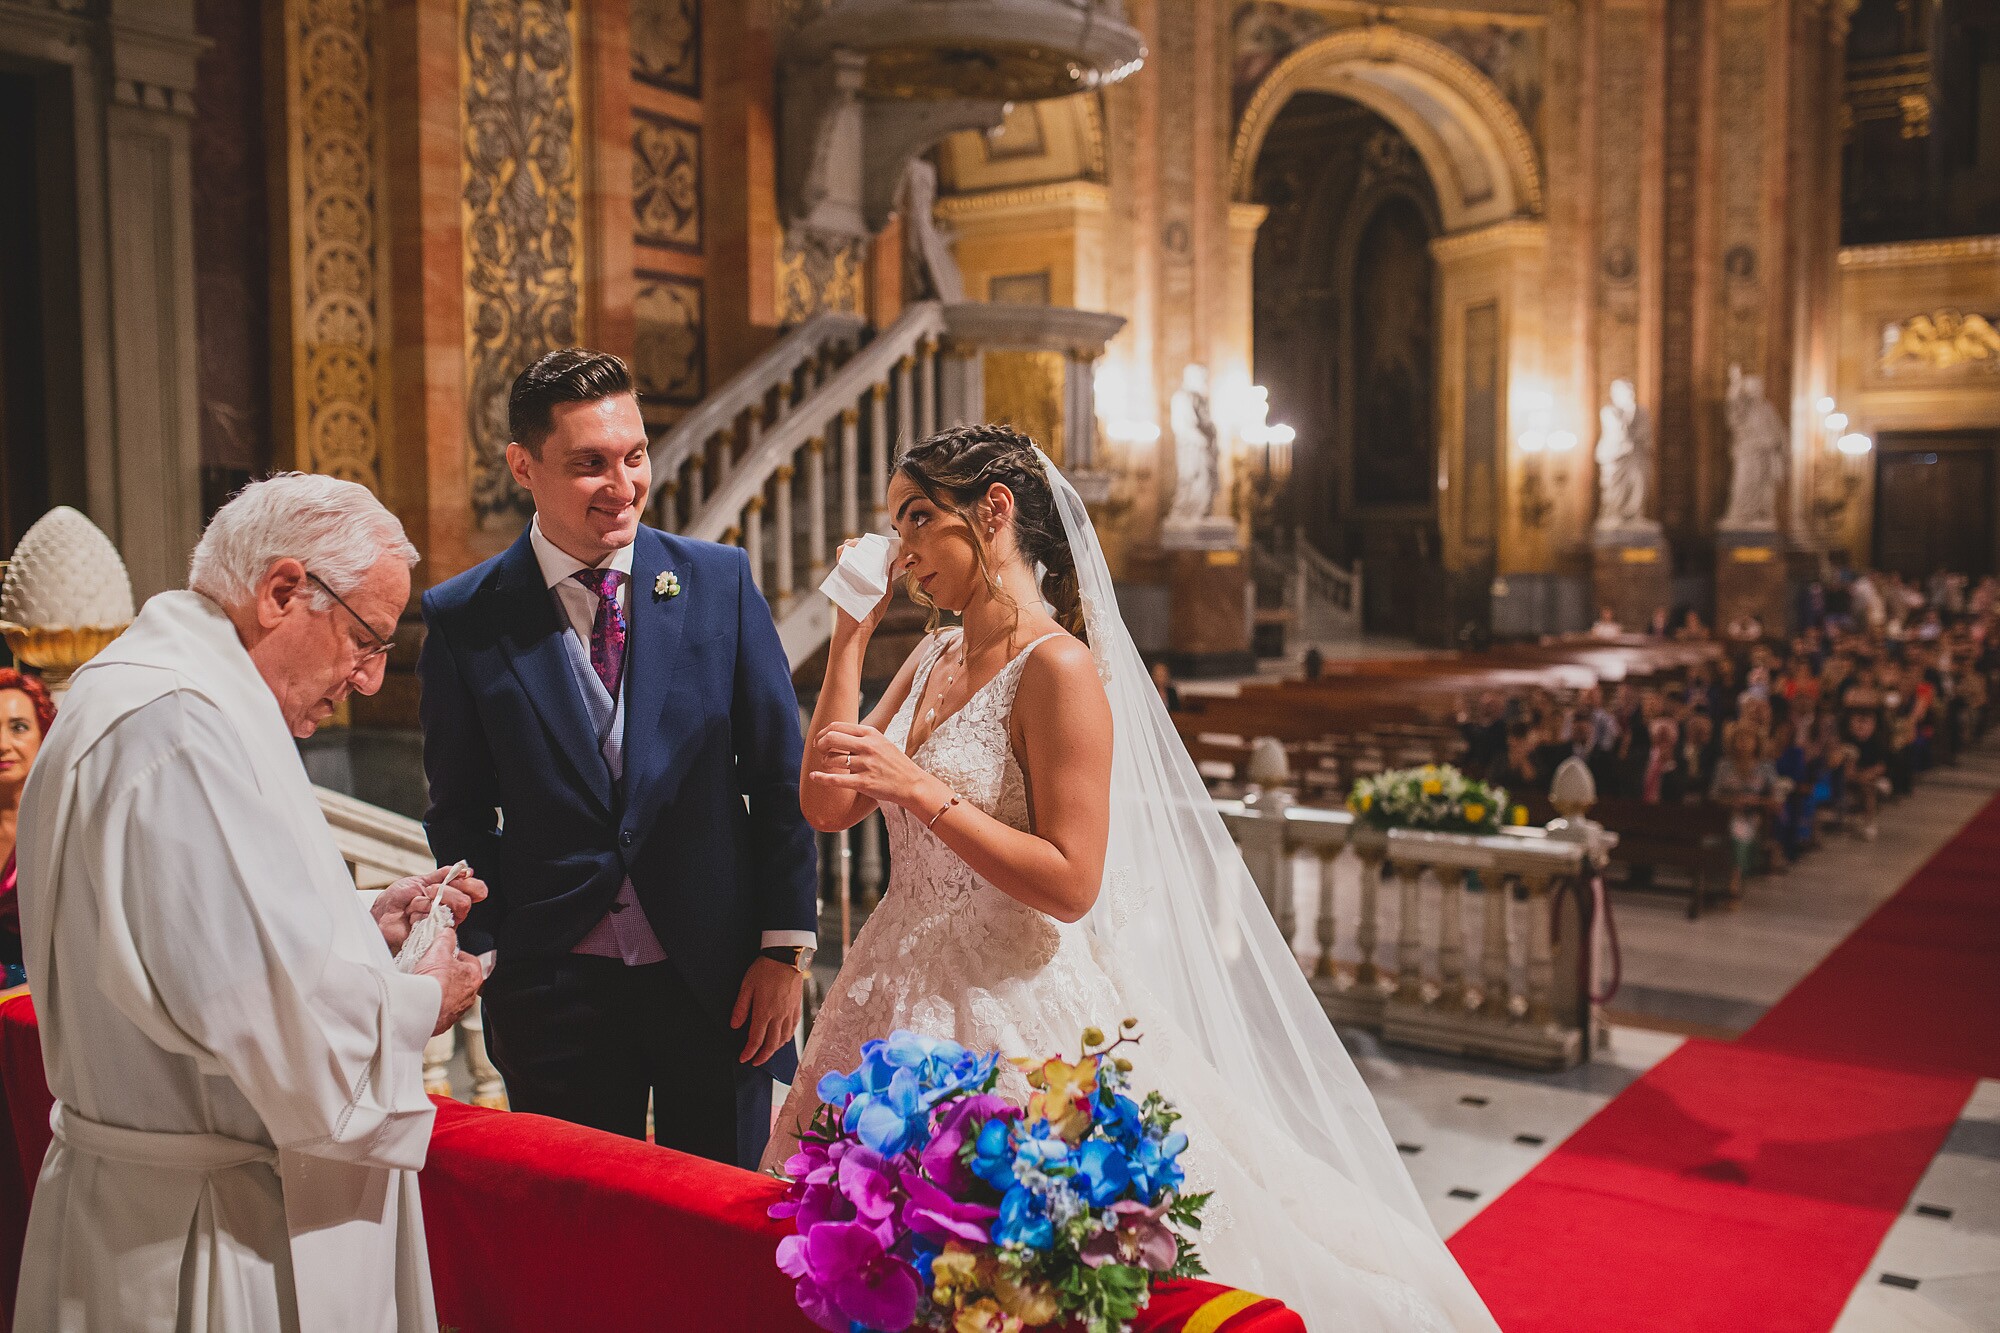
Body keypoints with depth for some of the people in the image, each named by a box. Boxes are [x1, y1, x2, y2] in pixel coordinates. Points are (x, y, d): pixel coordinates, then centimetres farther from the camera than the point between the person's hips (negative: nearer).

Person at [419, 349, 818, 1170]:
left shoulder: (719, 580, -2)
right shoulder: (466, 621, -3)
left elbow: (778, 775, 0)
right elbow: (460, 814, 4)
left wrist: (786, 948, -3)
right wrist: (486, 960, 0)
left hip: (718, 974, 1)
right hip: (554, 986, 0)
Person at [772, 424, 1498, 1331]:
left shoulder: (1057, 667, -15)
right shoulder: (933, 659, 9)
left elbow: (1070, 884, -19)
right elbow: (827, 805, 6)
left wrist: (919, 790, -23)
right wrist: (849, 638, 3)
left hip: (1015, 1016, -8)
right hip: (903, 1001, 8)